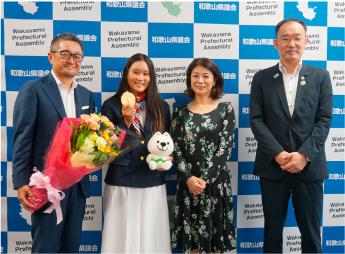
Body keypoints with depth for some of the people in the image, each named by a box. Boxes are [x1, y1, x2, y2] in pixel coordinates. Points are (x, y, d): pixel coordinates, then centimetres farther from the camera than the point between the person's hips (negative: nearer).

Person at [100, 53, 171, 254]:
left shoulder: (161, 107, 8)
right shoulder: (112, 105, 0)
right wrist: (126, 121, -17)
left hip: (153, 183, 2)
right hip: (121, 181, -2)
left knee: (151, 236, 7)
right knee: (123, 235, 7)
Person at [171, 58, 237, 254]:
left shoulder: (225, 109, 0)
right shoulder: (181, 112, 6)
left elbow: (226, 148, -7)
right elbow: (176, 148, 1)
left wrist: (204, 178, -12)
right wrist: (189, 178, -11)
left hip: (216, 182, -1)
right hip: (188, 183, 2)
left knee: (214, 237, 8)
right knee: (191, 238, 10)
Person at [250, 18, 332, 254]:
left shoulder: (321, 77, 5)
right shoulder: (262, 78, 4)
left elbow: (324, 120, -2)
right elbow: (256, 120, -3)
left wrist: (304, 155, -14)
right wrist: (278, 154, -14)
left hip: (309, 167, 1)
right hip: (272, 166, 0)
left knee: (311, 231, 12)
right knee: (272, 230, 13)